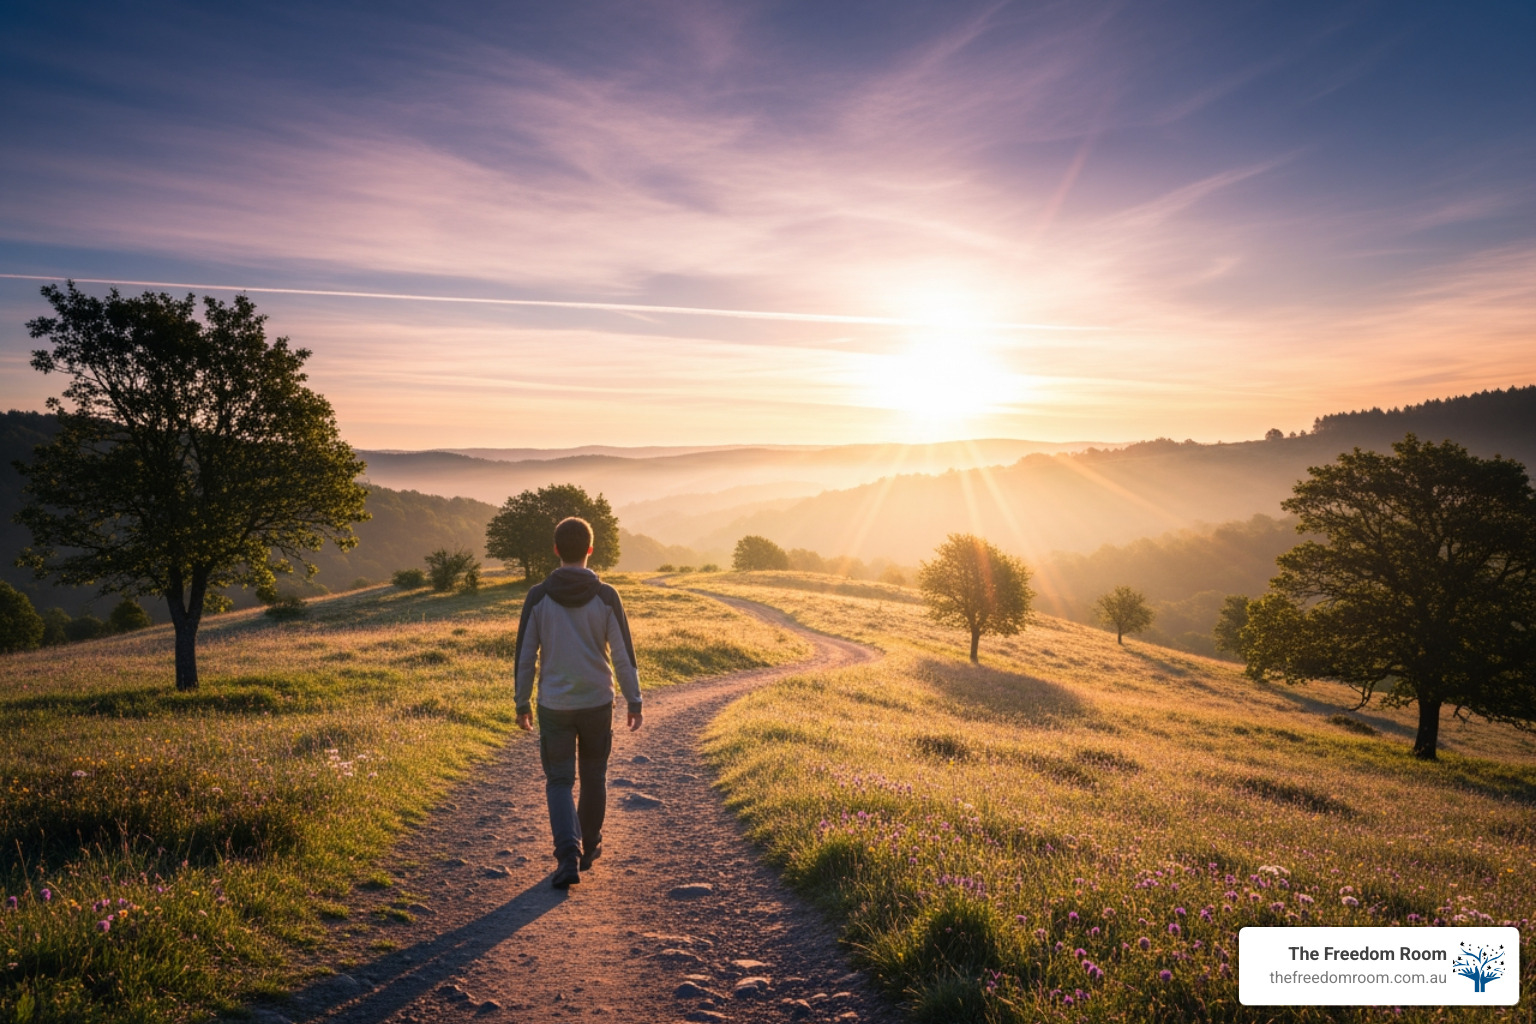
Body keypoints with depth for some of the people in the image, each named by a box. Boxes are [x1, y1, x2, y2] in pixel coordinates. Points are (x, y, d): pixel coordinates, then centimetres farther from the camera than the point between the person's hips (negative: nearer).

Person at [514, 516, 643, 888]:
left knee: (559, 781, 8)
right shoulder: (605, 596, -8)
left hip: (553, 705, 0)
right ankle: (589, 847, 32)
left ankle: (568, 855, -8)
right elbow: (623, 654, -7)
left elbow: (524, 656, -2)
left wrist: (522, 704, 9)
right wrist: (634, 703, 2)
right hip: (597, 703, 1)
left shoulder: (538, 596, -6)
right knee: (593, 778, 18)